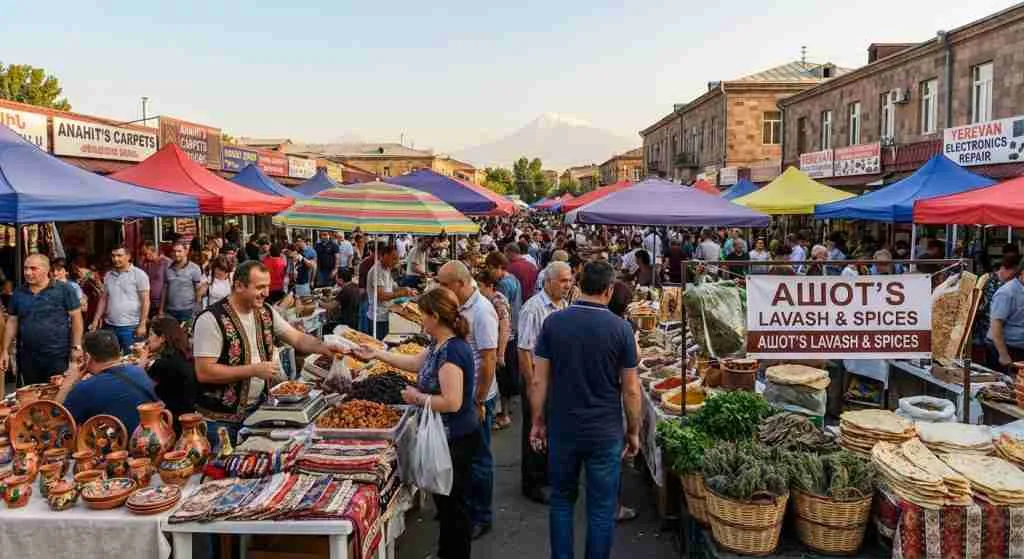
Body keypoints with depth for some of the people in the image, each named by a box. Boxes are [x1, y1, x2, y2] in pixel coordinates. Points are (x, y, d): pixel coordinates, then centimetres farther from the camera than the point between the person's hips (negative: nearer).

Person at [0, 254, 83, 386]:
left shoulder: (64, 290, -6)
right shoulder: (18, 293, 8)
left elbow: (76, 317, -6)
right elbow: (12, 322, 12)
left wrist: (76, 347, -10)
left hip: (58, 356, -4)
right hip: (28, 357, 4)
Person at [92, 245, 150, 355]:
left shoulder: (139, 274, -6)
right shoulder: (108, 275, 11)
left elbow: (145, 301, -8)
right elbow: (103, 299, 17)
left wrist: (142, 324, -14)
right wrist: (96, 319, 9)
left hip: (130, 327, -5)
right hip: (110, 326, 5)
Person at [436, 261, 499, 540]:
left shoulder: (482, 311, -21)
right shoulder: (459, 306, 4)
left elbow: (488, 361, -22)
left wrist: (479, 402, -19)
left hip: (477, 398, -8)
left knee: (478, 459, 6)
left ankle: (481, 517, 22)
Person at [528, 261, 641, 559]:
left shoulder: (553, 322, -6)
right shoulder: (621, 328, -10)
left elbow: (538, 381, -4)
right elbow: (631, 390, -6)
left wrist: (538, 422, 8)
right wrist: (633, 432, 6)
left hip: (562, 430, 2)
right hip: (605, 433, -2)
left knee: (561, 499, 20)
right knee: (602, 508, 11)